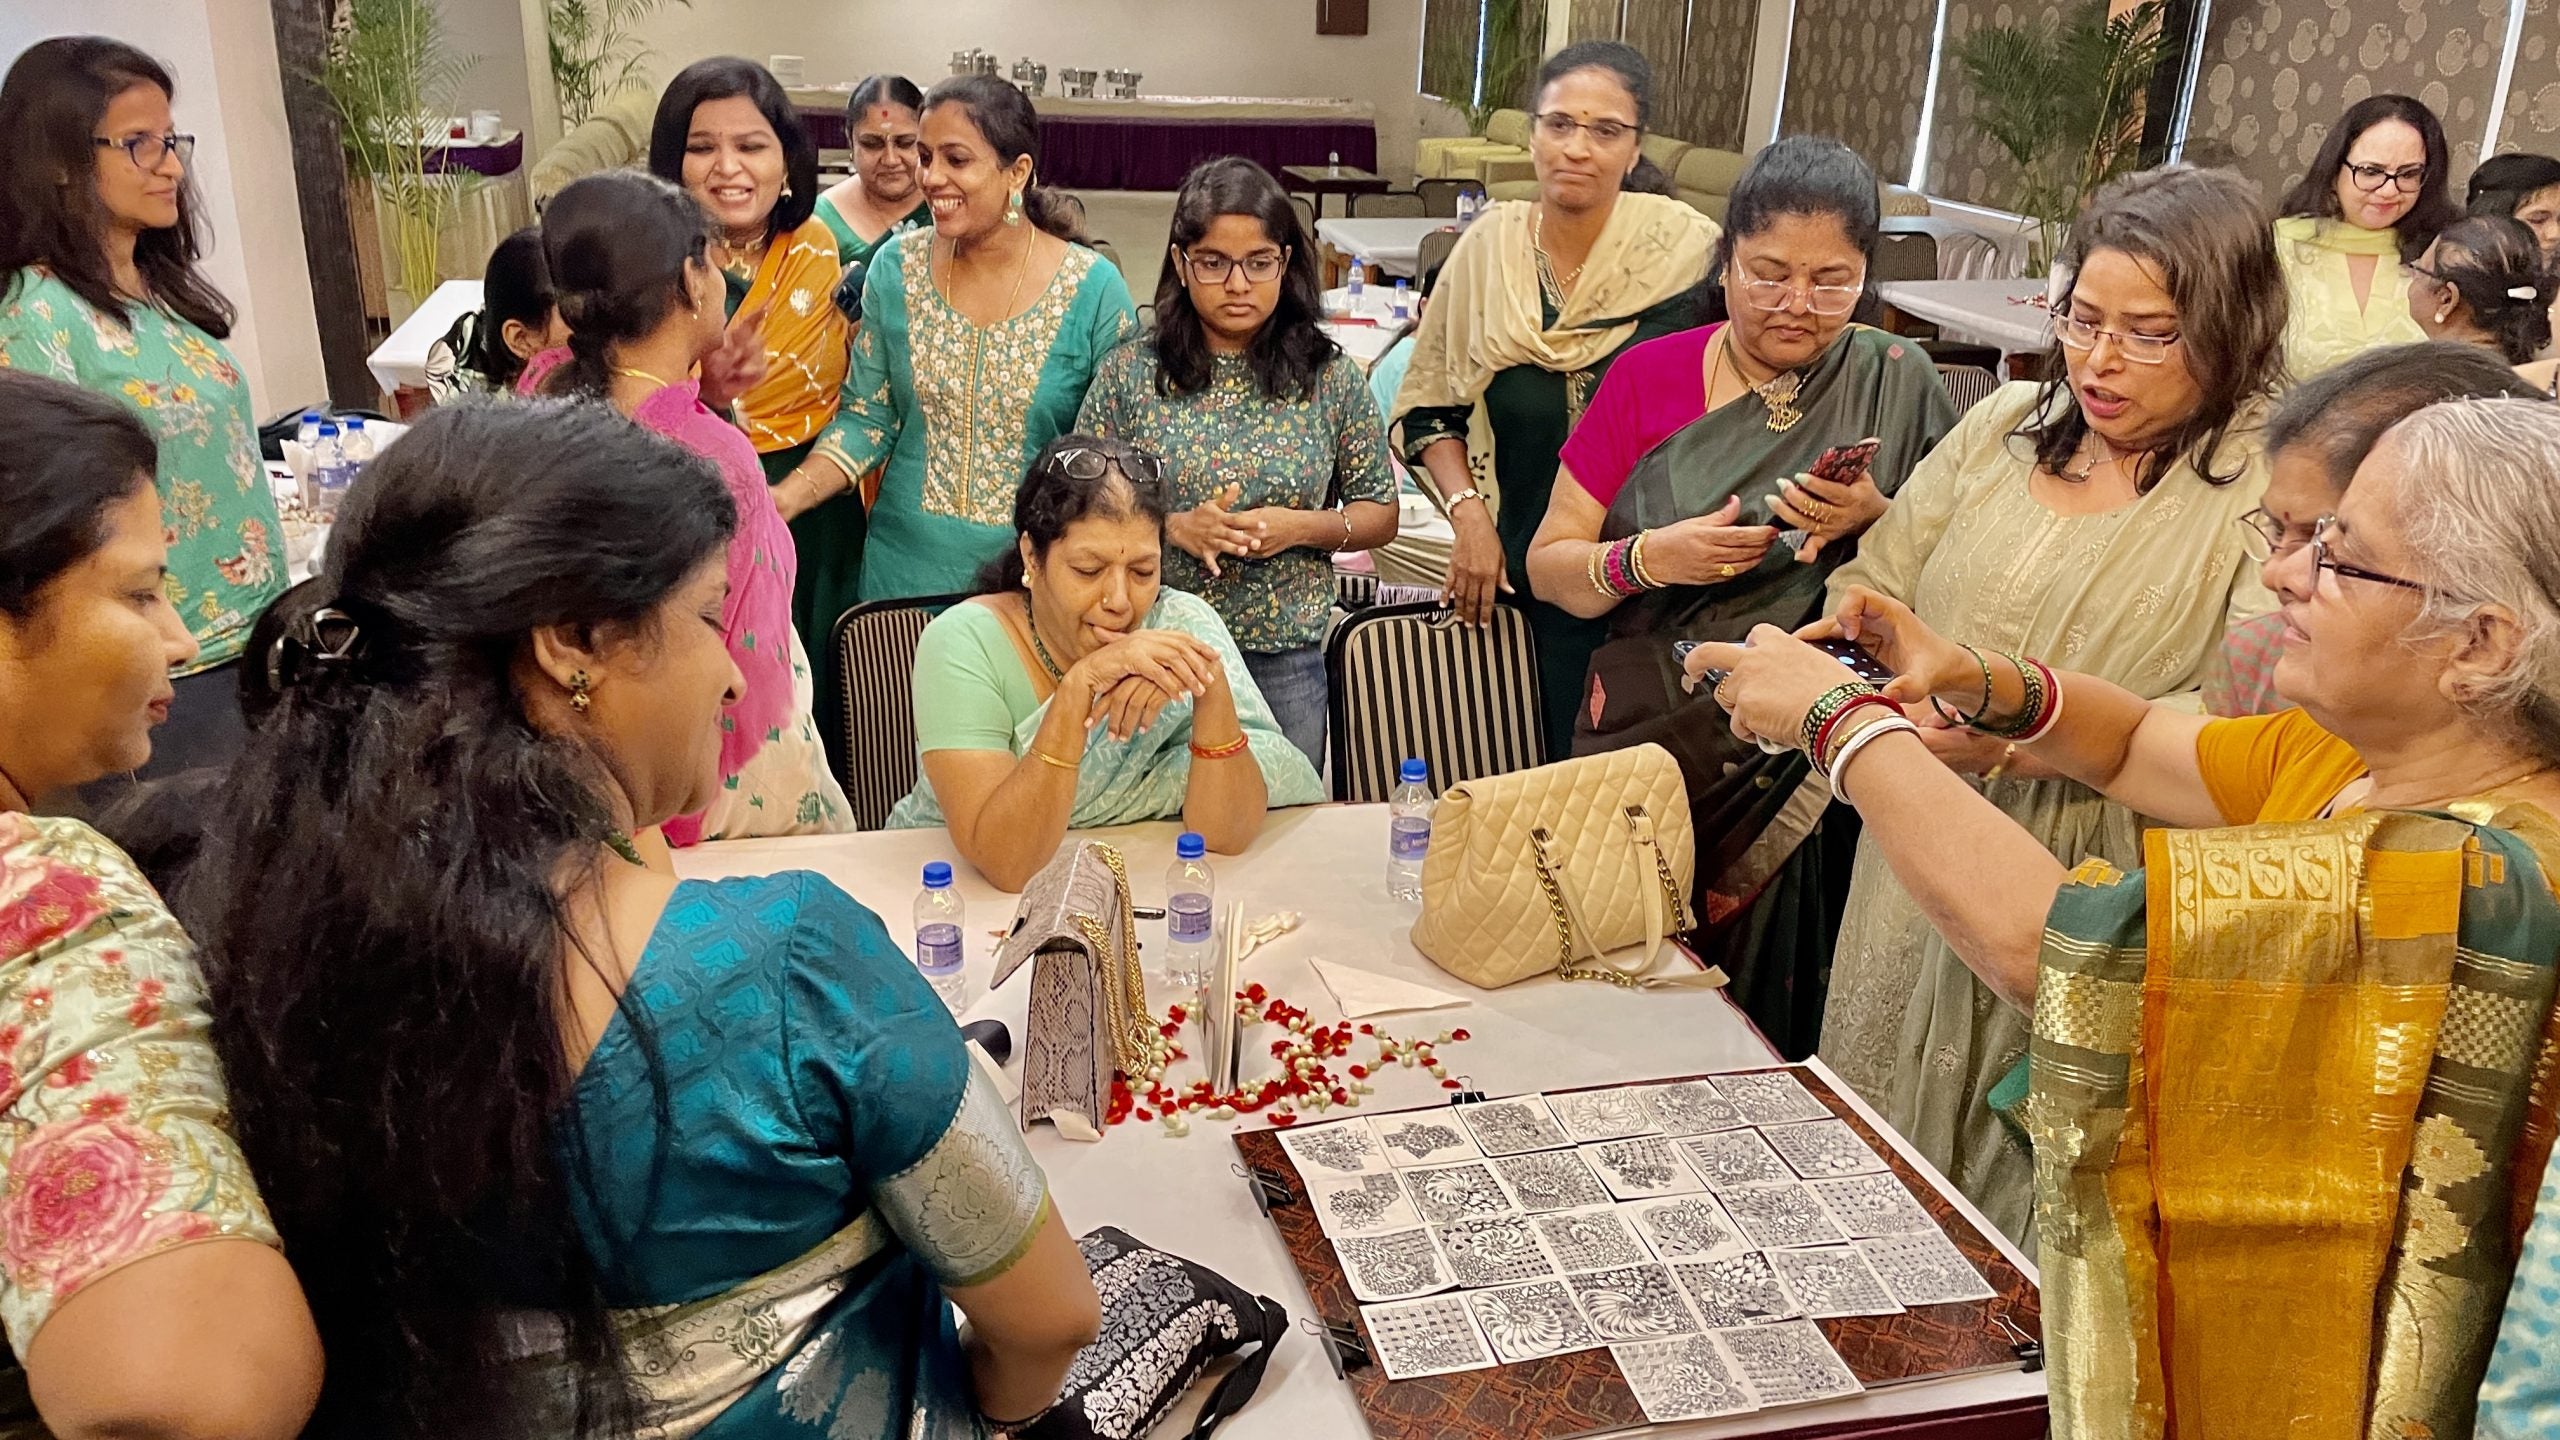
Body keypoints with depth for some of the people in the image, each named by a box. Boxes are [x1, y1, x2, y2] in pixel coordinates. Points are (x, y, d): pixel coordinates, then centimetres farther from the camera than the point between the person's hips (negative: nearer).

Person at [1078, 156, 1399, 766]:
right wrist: (1174, 528, -16)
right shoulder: (1130, 373, -1)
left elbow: (1381, 513, 6)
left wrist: (1300, 527, -13)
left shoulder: (1330, 376, 1)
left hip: (1286, 662, 1)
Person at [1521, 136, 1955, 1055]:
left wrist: (1878, 521, -15)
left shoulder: (1897, 387, 1)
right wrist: (1653, 559, -17)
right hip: (1649, 756, 1)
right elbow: (1549, 565, 1)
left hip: (1816, 771, 0)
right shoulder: (1649, 376, 2)